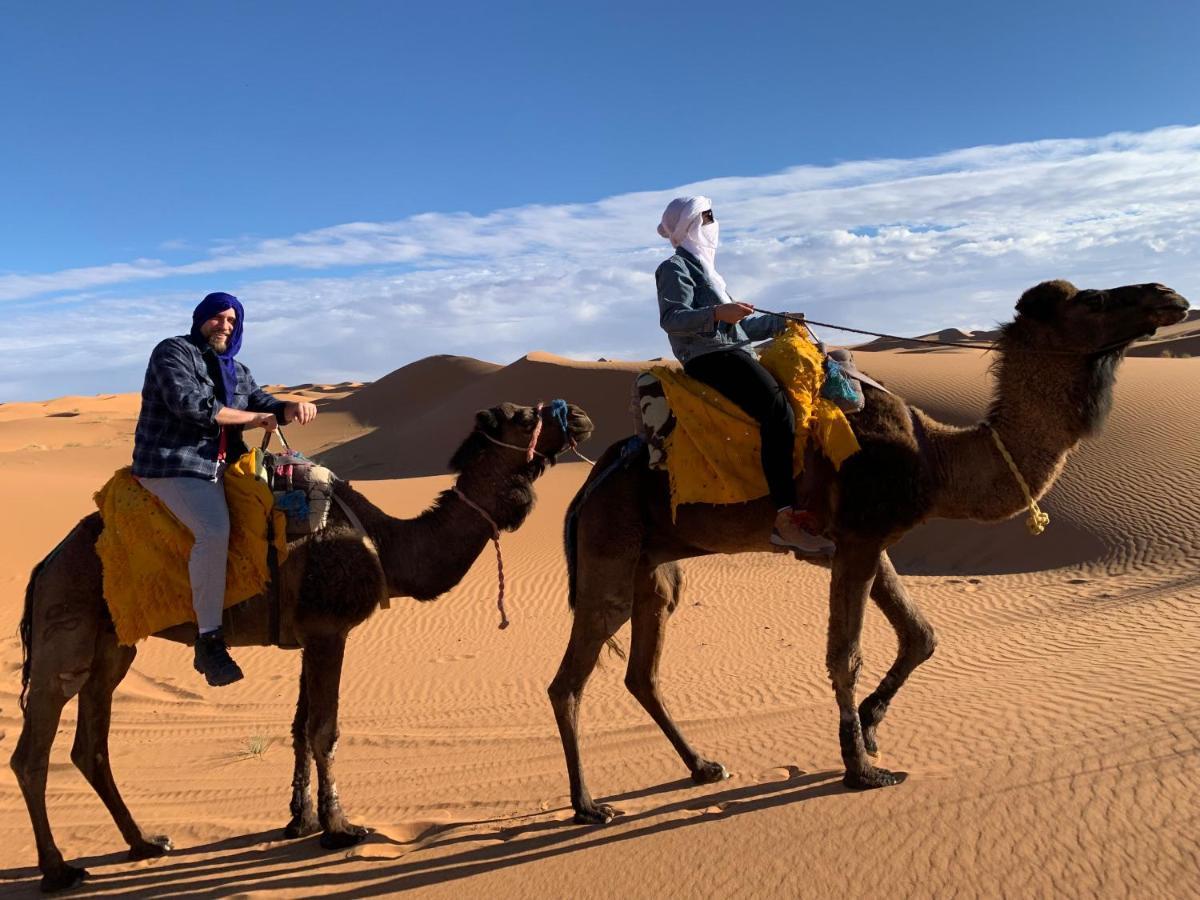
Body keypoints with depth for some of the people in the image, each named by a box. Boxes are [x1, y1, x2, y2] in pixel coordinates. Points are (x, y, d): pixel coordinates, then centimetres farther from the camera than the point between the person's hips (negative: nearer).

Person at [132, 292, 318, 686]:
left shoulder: (236, 370, 19)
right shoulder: (173, 352, -4)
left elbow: (263, 404, 13)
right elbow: (188, 403, -18)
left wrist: (291, 409, -12)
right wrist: (251, 418, -11)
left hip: (221, 467, 9)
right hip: (173, 466, -9)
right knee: (215, 530, -31)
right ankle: (209, 639, -27)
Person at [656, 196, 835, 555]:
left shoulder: (703, 268, 31)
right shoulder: (675, 267, 1)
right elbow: (671, 318, -16)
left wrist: (780, 321, 28)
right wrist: (717, 313, -28)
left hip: (731, 354, 10)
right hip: (711, 359, -10)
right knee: (778, 411, -28)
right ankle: (786, 519, -35)